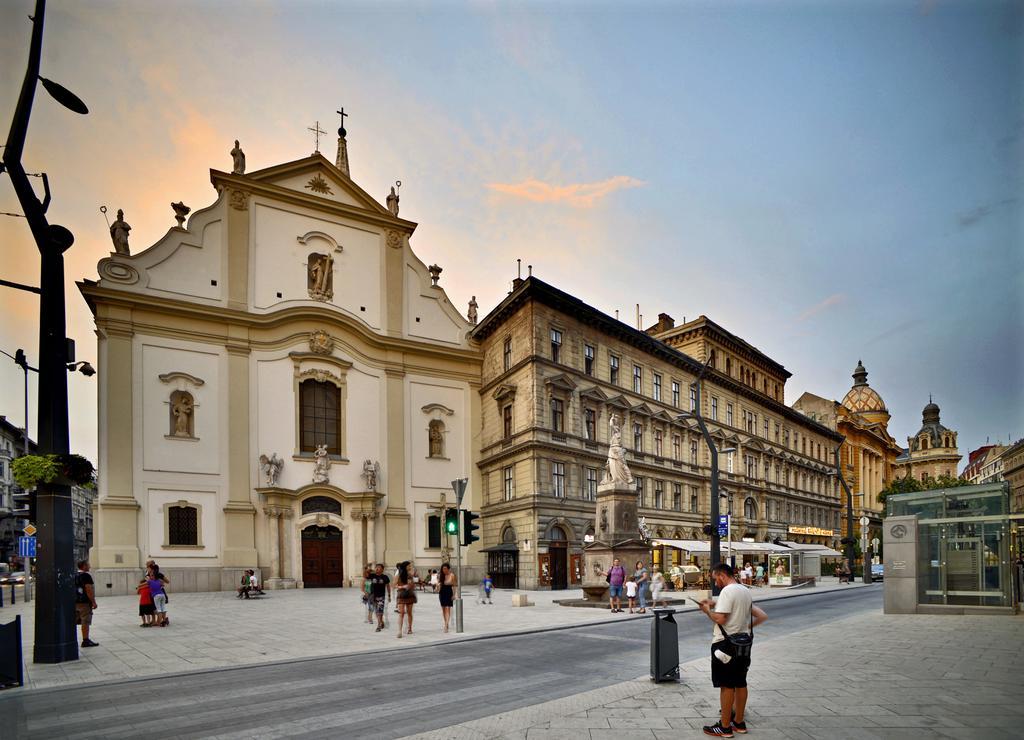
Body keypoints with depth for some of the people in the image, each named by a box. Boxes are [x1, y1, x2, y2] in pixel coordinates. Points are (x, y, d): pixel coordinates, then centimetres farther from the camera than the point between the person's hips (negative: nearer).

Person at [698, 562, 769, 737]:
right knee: (740, 683, 15)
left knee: (727, 685, -2)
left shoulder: (727, 591, -17)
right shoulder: (746, 591, 11)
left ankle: (725, 727, 5)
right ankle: (739, 723, 24)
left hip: (726, 644, -9)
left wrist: (707, 610, -7)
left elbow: (720, 619, -25)